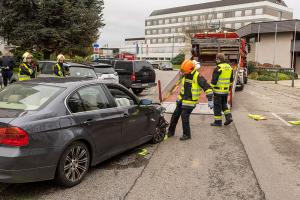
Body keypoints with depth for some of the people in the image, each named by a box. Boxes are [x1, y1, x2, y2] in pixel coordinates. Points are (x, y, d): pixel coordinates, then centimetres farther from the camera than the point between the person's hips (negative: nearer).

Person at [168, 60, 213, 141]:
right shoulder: (185, 75, 3)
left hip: (190, 102, -7)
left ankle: (187, 134, 10)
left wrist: (210, 100, -21)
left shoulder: (198, 77, -19)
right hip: (182, 100, 8)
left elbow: (207, 88, -19)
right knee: (175, 115, 10)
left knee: (184, 117, -7)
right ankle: (171, 131, 24)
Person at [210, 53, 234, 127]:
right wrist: (229, 87, 27)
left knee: (217, 106, 3)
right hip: (226, 90, 8)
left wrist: (211, 88, -9)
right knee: (224, 104, 22)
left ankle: (218, 121, 9)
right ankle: (229, 117, 10)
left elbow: (214, 80, -17)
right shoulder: (229, 67, 7)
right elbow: (231, 80, 16)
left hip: (218, 90, -7)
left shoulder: (218, 68, -17)